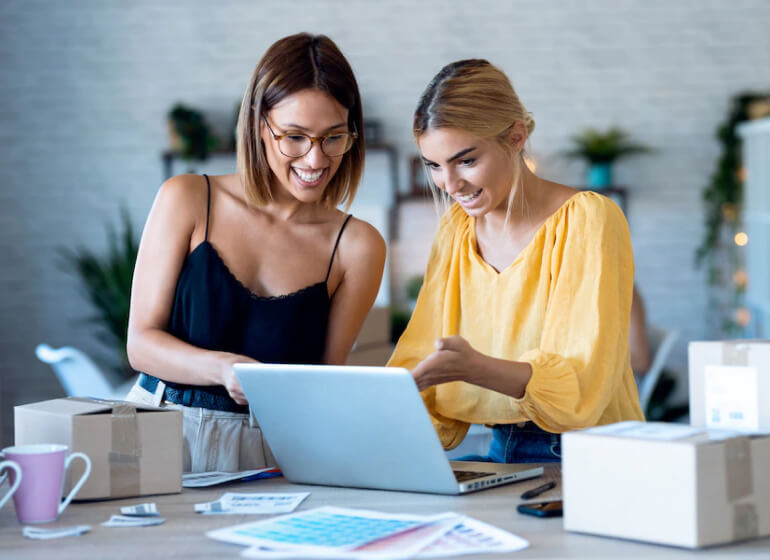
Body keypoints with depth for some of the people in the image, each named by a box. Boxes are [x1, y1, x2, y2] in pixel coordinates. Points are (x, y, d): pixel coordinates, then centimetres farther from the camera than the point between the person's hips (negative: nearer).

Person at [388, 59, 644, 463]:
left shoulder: (586, 220, -10)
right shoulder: (457, 229, 10)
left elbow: (584, 383, -20)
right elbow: (420, 361, 5)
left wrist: (472, 366, -36)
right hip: (502, 459, 6)